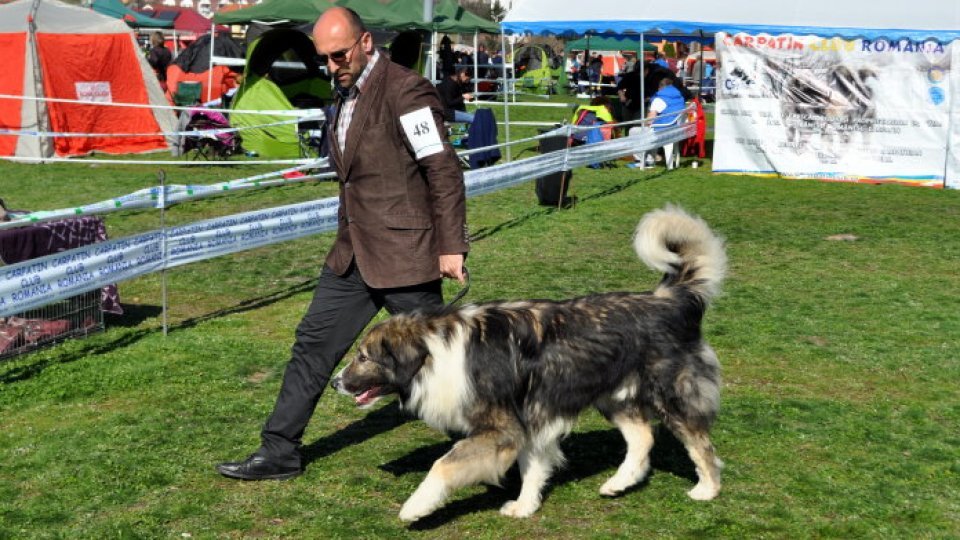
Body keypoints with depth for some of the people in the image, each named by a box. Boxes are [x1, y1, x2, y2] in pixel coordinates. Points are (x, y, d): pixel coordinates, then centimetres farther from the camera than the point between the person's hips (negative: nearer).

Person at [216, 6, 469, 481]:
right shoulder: (346, 95, 13)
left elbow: (444, 171, -16)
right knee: (313, 344, 9)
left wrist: (451, 246, -17)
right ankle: (279, 452, 18)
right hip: (353, 255, 9)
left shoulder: (406, 91, -15)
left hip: (403, 255, -8)